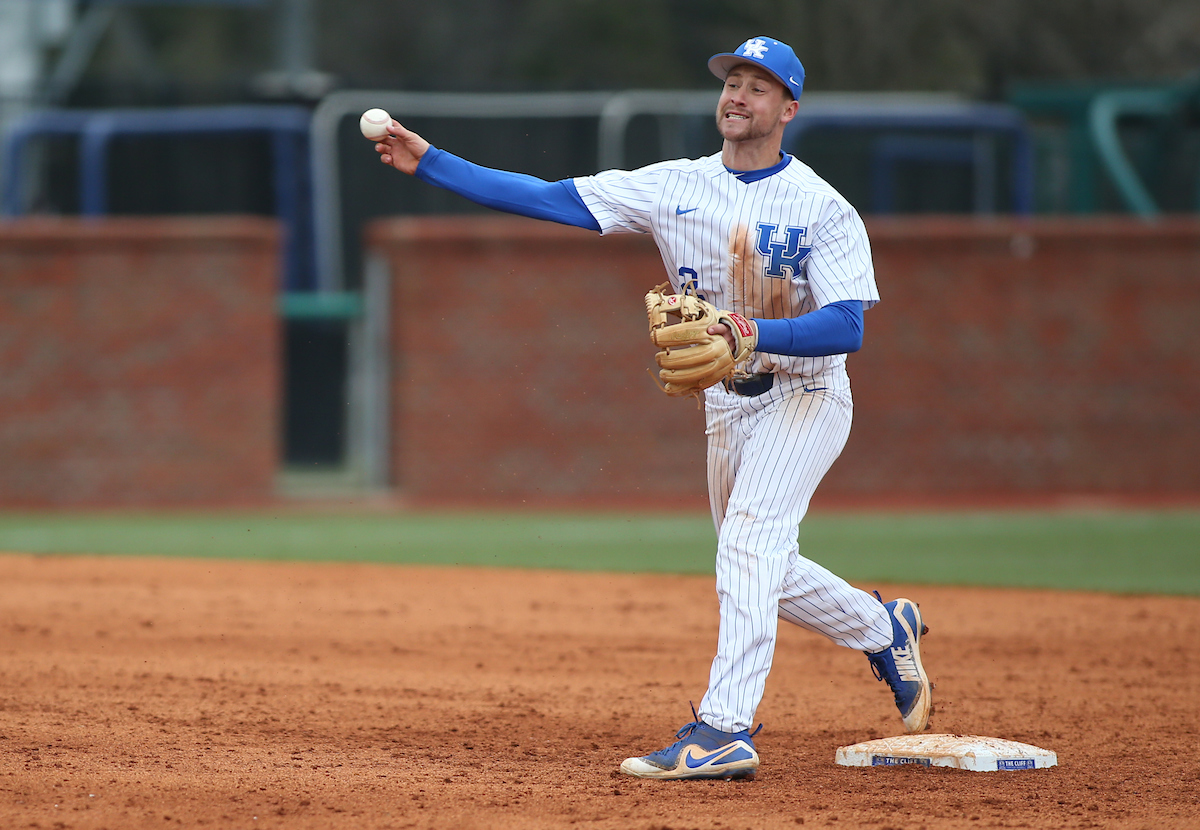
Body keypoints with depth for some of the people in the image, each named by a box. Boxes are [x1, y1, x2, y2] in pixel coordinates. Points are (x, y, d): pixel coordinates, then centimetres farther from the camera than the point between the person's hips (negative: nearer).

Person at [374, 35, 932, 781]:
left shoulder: (824, 210, -15)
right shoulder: (675, 187, -2)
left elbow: (847, 328, -24)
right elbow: (548, 198, -7)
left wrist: (749, 334, -39)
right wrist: (429, 162, -15)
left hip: (806, 396, -6)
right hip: (727, 403, 7)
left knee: (750, 539, -24)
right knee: (757, 568, 16)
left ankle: (724, 729, -32)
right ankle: (886, 630, 40)